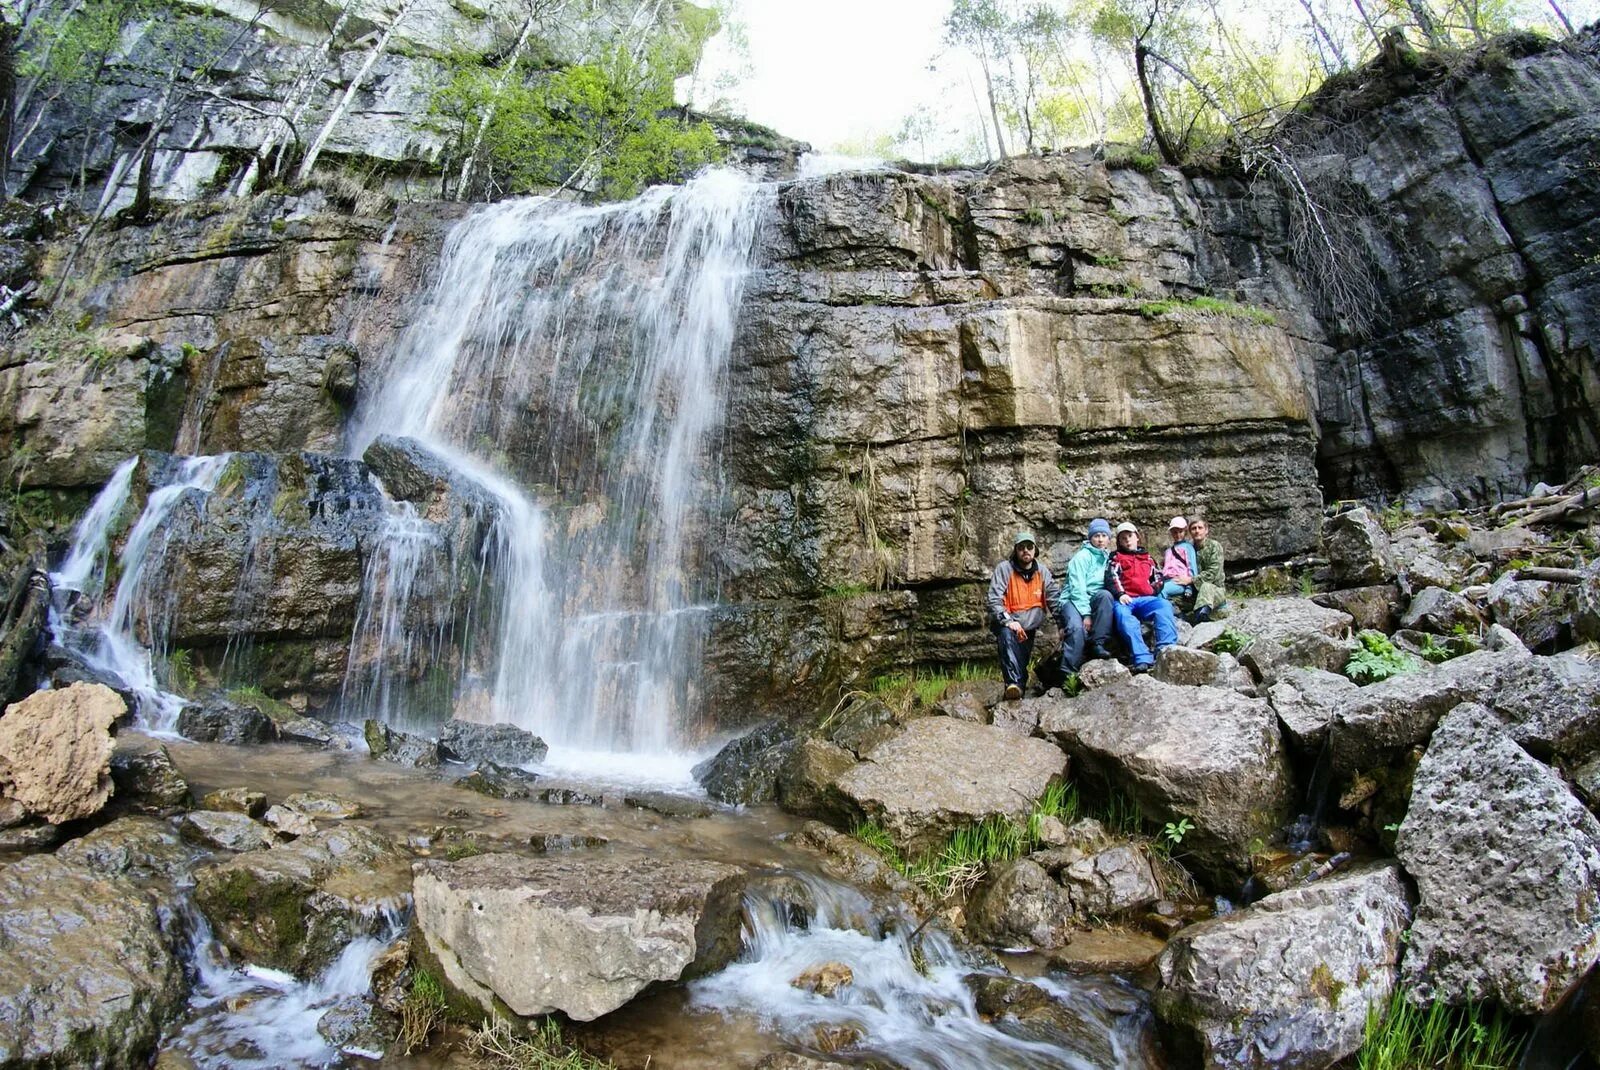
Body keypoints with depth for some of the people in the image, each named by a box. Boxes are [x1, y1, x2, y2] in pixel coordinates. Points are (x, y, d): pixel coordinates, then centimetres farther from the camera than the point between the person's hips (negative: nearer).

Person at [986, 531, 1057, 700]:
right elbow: (994, 600, -15)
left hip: (1030, 625, 5)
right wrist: (1009, 621, -27)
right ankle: (1014, 683, -47)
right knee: (1007, 635, -35)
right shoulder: (1004, 568, -7)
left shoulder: (1042, 571, 7)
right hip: (1007, 622, -5)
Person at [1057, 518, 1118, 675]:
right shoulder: (1082, 556, -5)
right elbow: (1077, 588, -13)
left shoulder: (1108, 558, 13)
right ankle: (1068, 673, -29)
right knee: (1077, 628, -33)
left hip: (1093, 600, 5)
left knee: (1106, 594, -28)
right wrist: (1086, 614, -20)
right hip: (1073, 600, -5)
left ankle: (1097, 644, -24)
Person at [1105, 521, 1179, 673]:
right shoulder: (1115, 557, 21)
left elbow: (1157, 577, 26)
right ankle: (1142, 659, -48)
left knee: (1164, 605, -30)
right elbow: (1111, 577, 6)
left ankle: (1166, 648, -42)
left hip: (1145, 598, 3)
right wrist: (1120, 594, -12)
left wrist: (1153, 590, 4)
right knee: (1123, 615, -37)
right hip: (1124, 599, -3)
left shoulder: (1148, 557, 30)